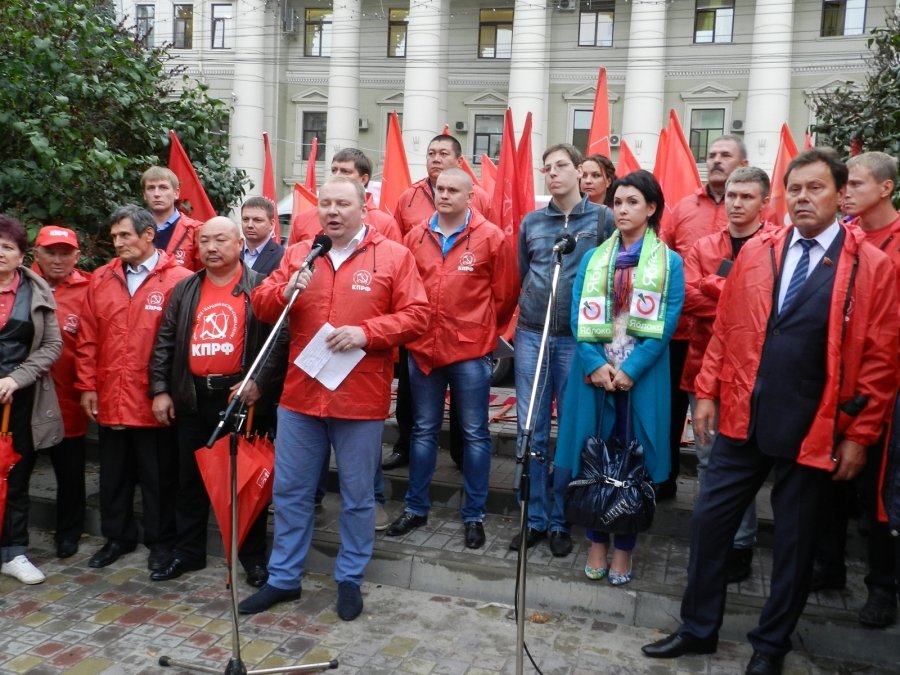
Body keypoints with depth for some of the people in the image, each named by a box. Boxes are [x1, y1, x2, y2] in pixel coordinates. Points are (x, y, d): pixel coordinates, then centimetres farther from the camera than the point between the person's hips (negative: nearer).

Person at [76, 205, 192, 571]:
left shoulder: (179, 279, -9)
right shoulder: (101, 279, 8)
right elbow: (88, 338, 8)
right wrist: (87, 385, 4)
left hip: (155, 400, -5)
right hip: (109, 397, 5)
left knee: (158, 476, 8)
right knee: (114, 473, 17)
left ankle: (160, 541, 24)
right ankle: (117, 536, 34)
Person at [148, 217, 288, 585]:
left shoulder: (260, 287, -3)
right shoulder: (185, 289, 10)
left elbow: (281, 339, -9)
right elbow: (165, 341, 11)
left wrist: (259, 383, -16)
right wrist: (160, 390, 4)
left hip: (242, 396, -4)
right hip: (192, 398, 4)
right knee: (190, 478, 13)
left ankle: (254, 556, 17)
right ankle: (187, 551, 28)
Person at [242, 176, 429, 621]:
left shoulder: (393, 256, -2)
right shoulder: (298, 254, 9)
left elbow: (416, 316, -7)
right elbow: (260, 305, 8)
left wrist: (365, 333, -19)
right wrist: (286, 292, -14)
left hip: (361, 398, -3)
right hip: (299, 395, 3)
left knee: (357, 496, 9)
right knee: (290, 491, 13)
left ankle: (350, 580, 27)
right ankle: (283, 578, 28)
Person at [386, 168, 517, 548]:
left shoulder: (491, 238, -5)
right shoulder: (416, 237, 5)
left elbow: (504, 295, 1)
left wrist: (483, 331, 9)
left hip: (470, 351, -3)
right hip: (422, 349, 4)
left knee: (475, 433, 6)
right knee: (423, 430, 14)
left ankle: (474, 515, 18)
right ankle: (416, 508, 27)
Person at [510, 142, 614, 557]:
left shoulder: (603, 219, 0)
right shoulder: (531, 222, 10)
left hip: (577, 337, -3)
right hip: (532, 334, 3)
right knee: (530, 429, 4)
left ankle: (561, 521, 17)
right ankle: (534, 518, 16)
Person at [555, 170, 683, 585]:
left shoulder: (669, 262, 3)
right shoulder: (593, 258, 10)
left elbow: (666, 324, -6)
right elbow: (578, 316, 1)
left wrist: (630, 369, -15)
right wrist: (596, 364, -13)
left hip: (641, 376, -2)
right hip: (594, 372, 2)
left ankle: (623, 548, 19)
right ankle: (597, 542, 21)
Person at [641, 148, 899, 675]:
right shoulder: (756, 252, 5)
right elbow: (725, 329, 7)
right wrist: (707, 393, 4)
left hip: (813, 430, -3)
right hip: (743, 418, 3)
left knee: (795, 538, 11)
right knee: (710, 519, 8)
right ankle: (698, 628, 26)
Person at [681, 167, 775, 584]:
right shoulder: (703, 247, 10)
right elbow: (687, 297, -6)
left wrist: (714, 286, -15)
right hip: (704, 366, 4)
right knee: (708, 459, 12)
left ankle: (741, 546, 20)